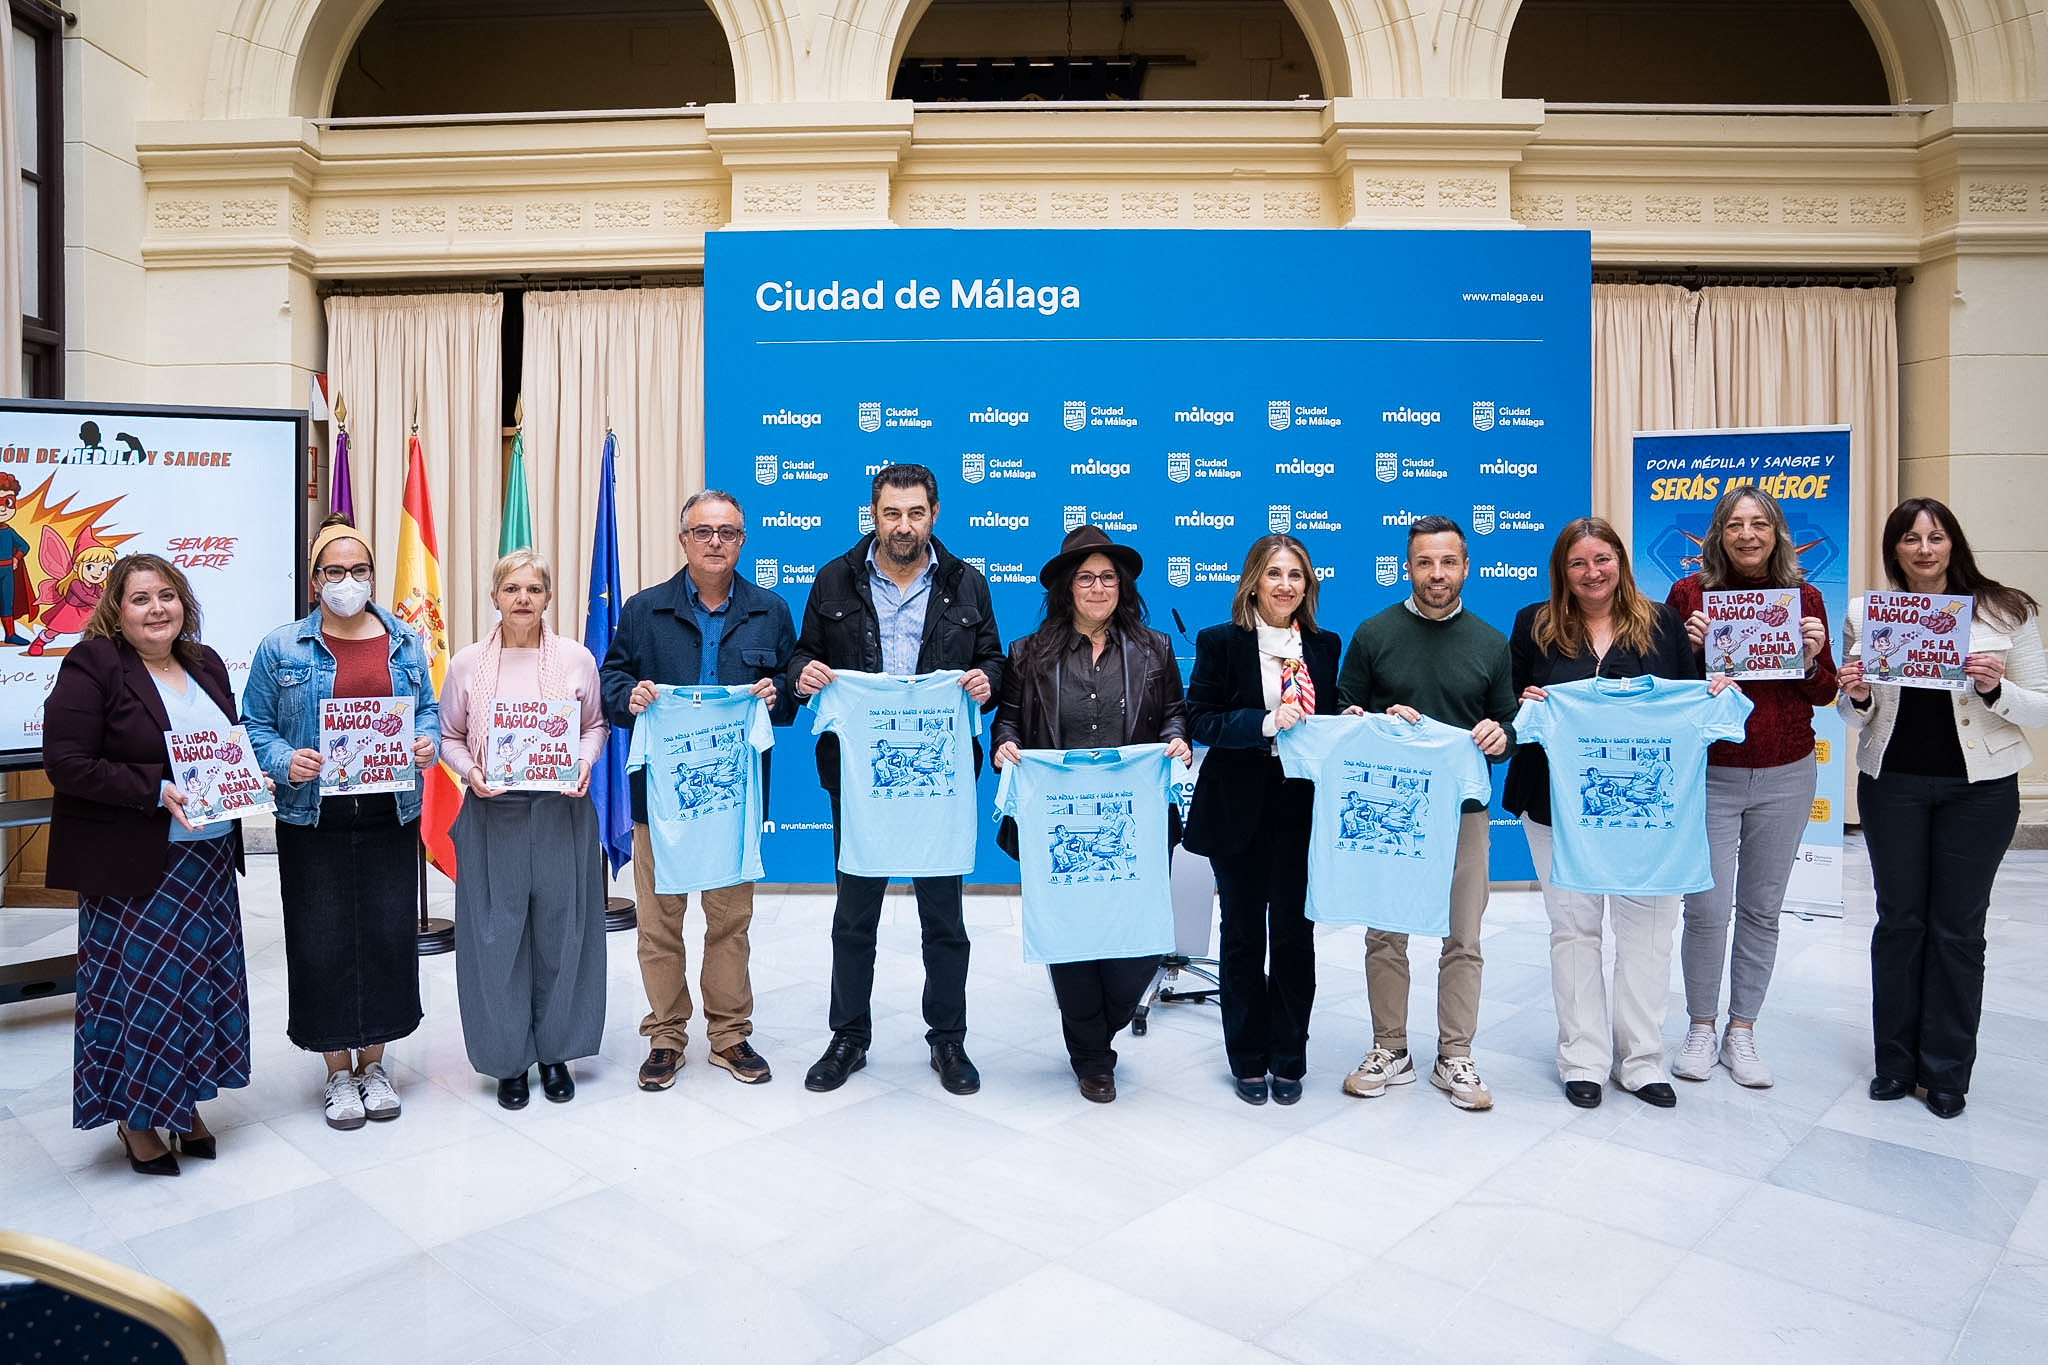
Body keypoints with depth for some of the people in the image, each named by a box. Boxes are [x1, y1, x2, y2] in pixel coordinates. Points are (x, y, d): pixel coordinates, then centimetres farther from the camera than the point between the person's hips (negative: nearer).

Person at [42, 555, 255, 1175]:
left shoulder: (206, 665, 10)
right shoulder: (92, 666, -9)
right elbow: (66, 763, -15)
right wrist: (159, 792, -23)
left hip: (208, 859, 6)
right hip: (133, 863, -6)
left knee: (202, 979, 11)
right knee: (138, 984, 2)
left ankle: (185, 1104, 27)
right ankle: (135, 1118, 20)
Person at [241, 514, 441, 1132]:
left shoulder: (406, 644, 7)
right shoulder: (281, 649, 1)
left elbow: (427, 710, 12)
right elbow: (256, 727, 3)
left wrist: (427, 743, -8)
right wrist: (286, 761, -15)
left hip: (390, 818, 2)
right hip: (313, 819, -1)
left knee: (389, 935, 5)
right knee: (322, 941, 3)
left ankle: (374, 1063, 23)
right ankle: (338, 1070, 21)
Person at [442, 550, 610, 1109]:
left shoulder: (577, 659, 2)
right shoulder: (467, 663, 2)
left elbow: (596, 724, 11)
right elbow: (448, 736, 10)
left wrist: (585, 763, -7)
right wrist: (470, 771, -9)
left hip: (562, 812, 0)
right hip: (492, 814, 0)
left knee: (561, 932, 6)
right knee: (496, 937, 4)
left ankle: (556, 1053, 23)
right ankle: (508, 1060, 20)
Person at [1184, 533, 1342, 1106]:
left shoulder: (1325, 645, 8)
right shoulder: (1220, 642, -3)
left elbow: (1330, 719, 15)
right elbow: (1200, 721, -10)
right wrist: (1265, 723, -22)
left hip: (1303, 809, 3)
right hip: (1239, 811, -2)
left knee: (1295, 932, 7)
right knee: (1243, 934, 8)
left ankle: (1288, 1059, 23)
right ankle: (1248, 1060, 23)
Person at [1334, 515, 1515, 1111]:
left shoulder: (1491, 643, 8)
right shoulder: (1373, 634, 2)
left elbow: (1509, 723, 12)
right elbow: (1342, 712, 5)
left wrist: (1499, 736, -10)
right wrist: (1380, 722, -14)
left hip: (1463, 809, 1)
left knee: (1463, 940, 5)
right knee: (1385, 937, 6)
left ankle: (1454, 1057, 19)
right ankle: (1390, 1051, 20)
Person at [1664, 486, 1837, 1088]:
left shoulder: (1803, 597, 3)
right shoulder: (1688, 593, -2)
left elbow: (1824, 694, 8)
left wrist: (1812, 659, -12)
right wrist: (1690, 647, -16)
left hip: (1786, 777, 2)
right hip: (1708, 774, -2)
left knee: (1762, 909, 10)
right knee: (1707, 909, -2)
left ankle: (1741, 1031, 24)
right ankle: (1701, 1029, 17)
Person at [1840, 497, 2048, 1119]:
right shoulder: (1865, 615, 3)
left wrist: (1995, 688, -19)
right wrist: (1856, 698, -12)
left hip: (1980, 787, -1)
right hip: (1892, 783, 1)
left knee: (1957, 925, 4)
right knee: (1899, 918, 8)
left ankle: (1946, 1070, 18)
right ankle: (1895, 1061, 20)